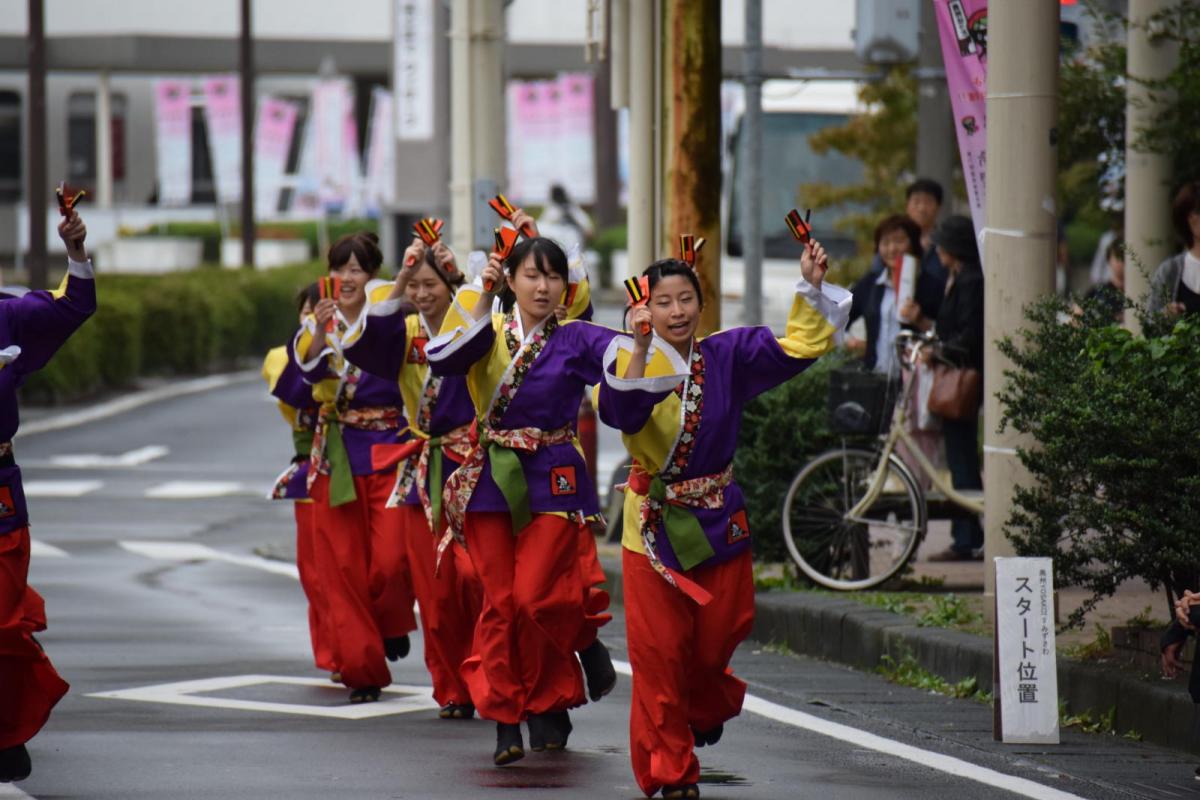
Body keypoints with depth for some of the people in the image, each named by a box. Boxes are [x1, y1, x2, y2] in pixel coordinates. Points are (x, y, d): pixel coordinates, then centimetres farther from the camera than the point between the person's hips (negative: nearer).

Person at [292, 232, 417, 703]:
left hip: (389, 445, -2)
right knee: (343, 564, -1)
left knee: (390, 557, -11)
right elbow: (309, 371, -13)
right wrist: (320, 331, -30)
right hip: (338, 450, 2)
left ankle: (392, 624, 22)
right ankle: (361, 668, 8)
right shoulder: (320, 322, 5)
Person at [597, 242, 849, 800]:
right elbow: (621, 412, -29)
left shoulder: (727, 356, 0)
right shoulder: (630, 360, -10)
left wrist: (811, 287, -17)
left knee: (717, 637, 12)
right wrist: (640, 350, -41)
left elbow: (797, 349, -5)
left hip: (719, 520, 3)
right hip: (656, 524, -3)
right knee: (659, 653, -3)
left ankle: (705, 709, 46)